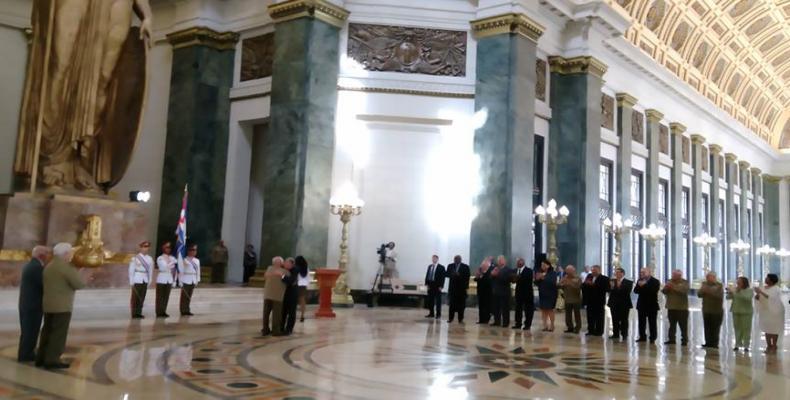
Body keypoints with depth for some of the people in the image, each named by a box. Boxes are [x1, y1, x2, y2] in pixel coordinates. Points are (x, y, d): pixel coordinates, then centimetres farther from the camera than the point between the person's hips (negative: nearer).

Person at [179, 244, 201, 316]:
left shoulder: (197, 261, 14)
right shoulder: (184, 260, -7)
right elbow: (181, 271, -8)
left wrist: (197, 280, 10)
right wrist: (181, 281, -11)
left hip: (193, 280, 6)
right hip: (186, 280, -6)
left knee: (189, 296, 9)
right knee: (184, 296, -2)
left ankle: (187, 310, 14)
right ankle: (184, 311, 4)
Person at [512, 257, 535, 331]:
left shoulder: (529, 271, -8)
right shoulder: (516, 270, 10)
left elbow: (528, 280, -23)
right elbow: (514, 278, 5)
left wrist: (519, 278, -32)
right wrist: (514, 278, -17)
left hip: (527, 292, -5)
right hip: (519, 292, 6)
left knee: (528, 309, 1)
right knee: (518, 308, 7)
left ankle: (527, 325, 6)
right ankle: (518, 324, 14)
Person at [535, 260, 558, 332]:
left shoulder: (553, 273, -7)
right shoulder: (540, 273, 7)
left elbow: (553, 283, -21)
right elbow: (536, 283, 9)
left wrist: (544, 278, -24)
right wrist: (537, 279, -12)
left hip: (550, 295, -5)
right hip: (542, 294, 5)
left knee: (550, 310, -2)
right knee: (543, 310, 3)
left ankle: (552, 326, 6)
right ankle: (545, 325, 8)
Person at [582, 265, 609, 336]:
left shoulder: (604, 278, -9)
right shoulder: (589, 276, 10)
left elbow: (606, 289, -22)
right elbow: (584, 286, 14)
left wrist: (594, 285, -24)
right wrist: (586, 284, -9)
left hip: (599, 301, -6)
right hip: (590, 301, 6)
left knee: (599, 317, 4)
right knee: (590, 317, 10)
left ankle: (599, 331, 12)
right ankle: (591, 330, 20)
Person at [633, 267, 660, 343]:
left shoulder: (655, 281, -5)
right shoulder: (640, 281, 11)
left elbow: (654, 291, -21)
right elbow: (635, 291, 1)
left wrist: (644, 285, -20)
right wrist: (639, 285, -18)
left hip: (652, 305, -5)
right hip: (641, 305, 5)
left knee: (652, 323, 0)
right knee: (641, 322, 6)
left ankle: (653, 338, 6)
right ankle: (642, 337, 14)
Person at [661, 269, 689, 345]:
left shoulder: (685, 282, -1)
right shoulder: (670, 281, 12)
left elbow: (684, 291, -20)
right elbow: (664, 291, 7)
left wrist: (674, 287, -23)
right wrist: (666, 288, -13)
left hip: (682, 308, -5)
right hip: (671, 307, 5)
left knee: (683, 325, -2)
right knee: (672, 325, 9)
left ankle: (684, 340, 3)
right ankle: (671, 339, 14)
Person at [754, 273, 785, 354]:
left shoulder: (776, 289, -9)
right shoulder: (763, 288, 10)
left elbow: (771, 297, -25)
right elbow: (757, 297, 8)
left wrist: (761, 292, -27)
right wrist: (757, 296, -14)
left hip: (774, 312, -6)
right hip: (765, 312, 6)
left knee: (774, 329, -3)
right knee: (767, 329, 9)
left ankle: (774, 347, 3)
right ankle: (768, 346, 16)